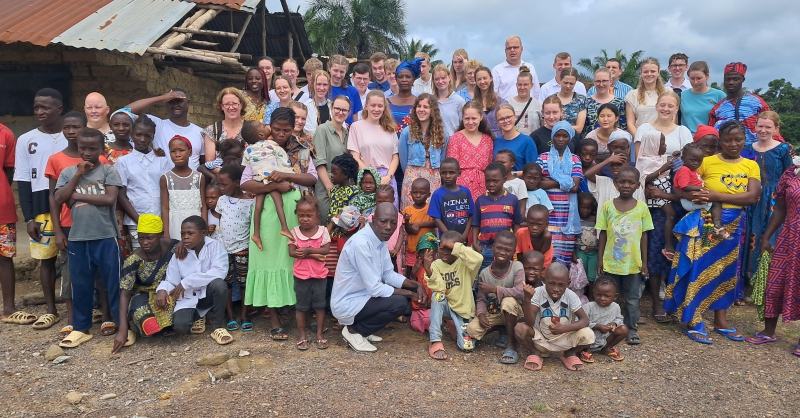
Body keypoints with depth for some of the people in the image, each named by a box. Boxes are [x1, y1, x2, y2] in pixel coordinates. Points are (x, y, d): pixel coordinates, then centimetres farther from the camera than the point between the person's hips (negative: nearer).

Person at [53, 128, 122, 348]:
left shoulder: (109, 171, -1)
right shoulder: (68, 172, 8)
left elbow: (110, 199, -14)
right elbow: (58, 200, -3)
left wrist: (78, 195, -8)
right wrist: (78, 174, -6)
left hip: (106, 237, -3)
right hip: (77, 238, 3)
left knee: (114, 283, 3)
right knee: (80, 285, 13)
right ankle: (81, 328, 26)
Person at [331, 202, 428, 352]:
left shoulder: (381, 238, 1)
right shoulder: (361, 244, -28)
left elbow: (389, 275, 9)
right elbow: (375, 289, -26)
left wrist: (416, 285, -6)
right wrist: (410, 293, -16)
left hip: (362, 295, 9)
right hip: (347, 304, -9)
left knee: (405, 291, 8)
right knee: (399, 303, -23)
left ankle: (362, 328, 13)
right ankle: (354, 331, -2)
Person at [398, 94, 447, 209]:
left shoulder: (441, 132, 6)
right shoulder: (407, 132, -1)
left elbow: (442, 159, 13)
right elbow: (403, 159, 6)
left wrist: (435, 175, 13)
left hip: (435, 179, 2)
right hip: (412, 178, -2)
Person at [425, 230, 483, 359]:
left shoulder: (464, 263, -11)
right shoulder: (436, 264, -5)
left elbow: (478, 259, -34)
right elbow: (439, 289, -18)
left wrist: (455, 247, -33)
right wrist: (428, 269, -33)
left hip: (463, 310, -1)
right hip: (445, 307, 1)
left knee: (467, 346, -16)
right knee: (437, 296, -33)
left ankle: (455, 327, 21)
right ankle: (435, 341, -27)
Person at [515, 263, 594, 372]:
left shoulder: (571, 296, -14)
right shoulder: (538, 293, -20)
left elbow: (585, 320, -15)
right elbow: (530, 323, -26)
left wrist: (564, 328, -32)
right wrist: (527, 299, -43)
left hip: (563, 339, 1)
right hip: (540, 339, -1)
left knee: (588, 335, -25)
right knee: (520, 329, -30)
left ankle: (570, 354, 8)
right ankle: (535, 353, 2)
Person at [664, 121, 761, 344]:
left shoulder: (751, 166, 4)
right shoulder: (707, 162, -5)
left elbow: (752, 196, -10)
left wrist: (716, 196, -19)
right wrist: (694, 196, -28)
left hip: (733, 225, 4)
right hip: (705, 223, -4)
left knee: (726, 271, 13)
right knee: (699, 269, -3)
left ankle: (720, 321, 25)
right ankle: (693, 322, 5)